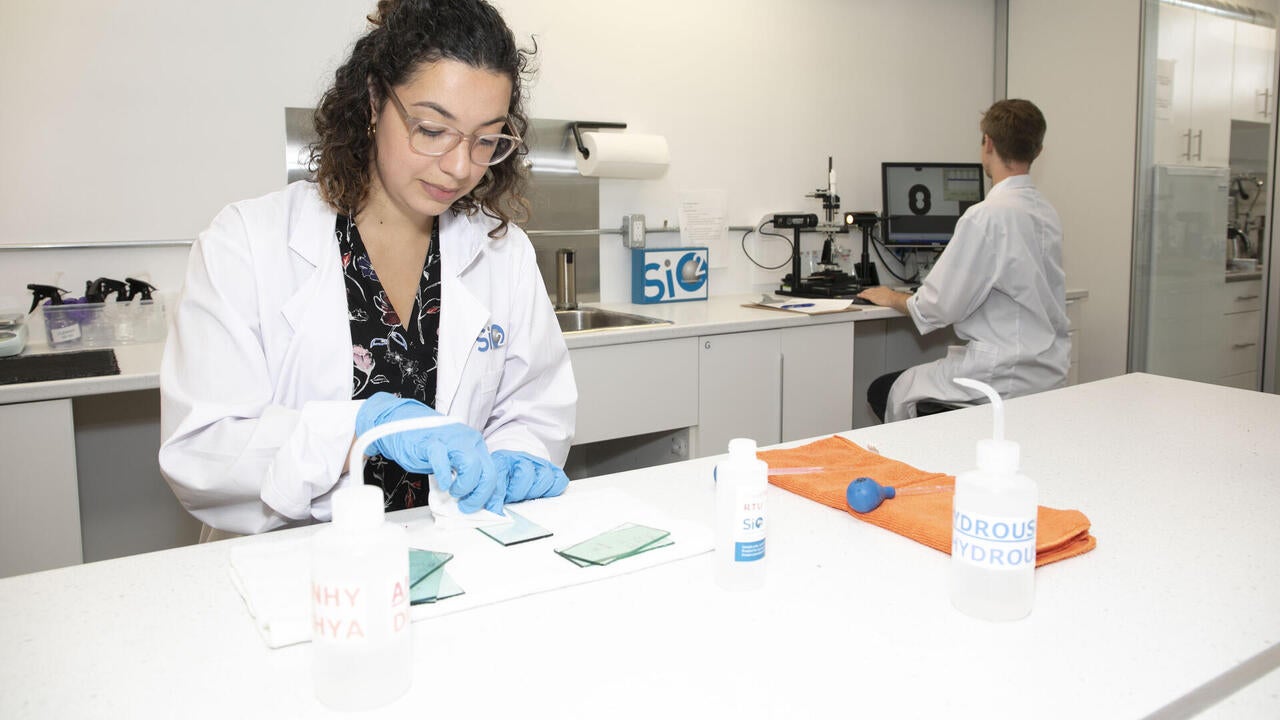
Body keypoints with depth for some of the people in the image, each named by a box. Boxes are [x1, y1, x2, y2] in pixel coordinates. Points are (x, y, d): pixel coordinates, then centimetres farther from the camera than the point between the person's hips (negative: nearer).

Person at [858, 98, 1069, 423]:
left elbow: (940, 307, -16)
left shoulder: (987, 217, -19)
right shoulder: (1049, 214, 7)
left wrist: (893, 298, 4)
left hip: (1005, 380, -8)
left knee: (883, 391, 7)